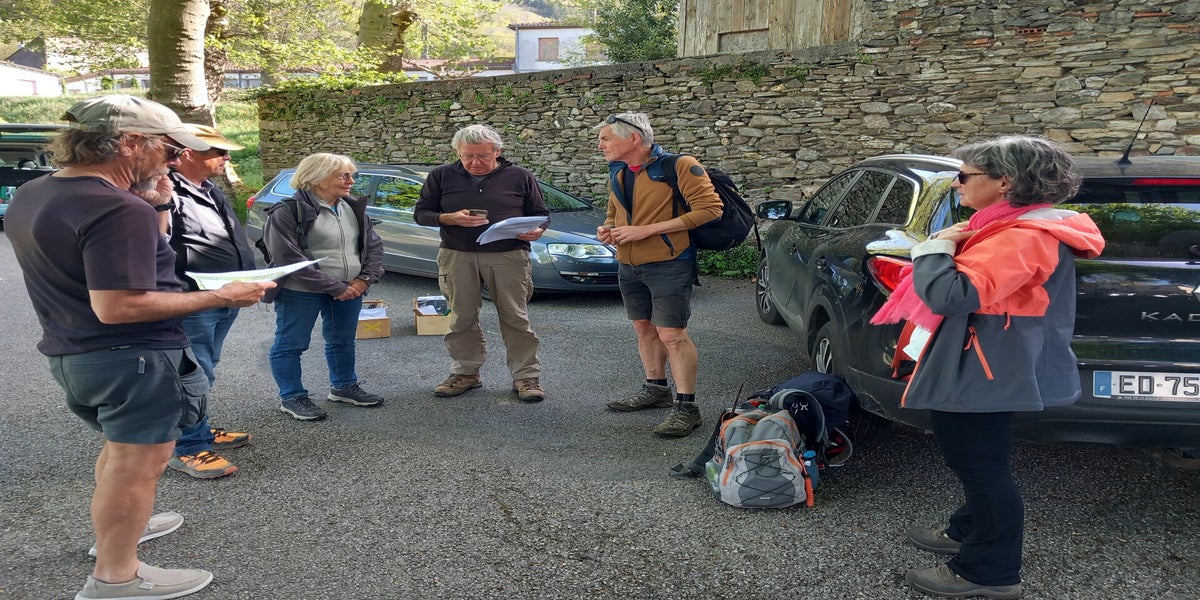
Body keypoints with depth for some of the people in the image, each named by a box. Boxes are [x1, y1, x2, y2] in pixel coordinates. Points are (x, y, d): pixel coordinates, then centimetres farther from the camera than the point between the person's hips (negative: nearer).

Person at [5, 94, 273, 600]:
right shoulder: (118, 210, -24)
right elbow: (117, 307, -28)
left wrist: (151, 206, 6)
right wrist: (219, 298, -23)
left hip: (70, 354, 10)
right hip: (131, 358, -10)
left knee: (123, 447, 27)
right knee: (137, 464, 3)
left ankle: (120, 525, 44)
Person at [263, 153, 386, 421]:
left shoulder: (354, 208, 7)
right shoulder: (287, 212, -15)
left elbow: (374, 245, 11)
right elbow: (288, 258, -21)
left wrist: (365, 278, -8)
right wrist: (334, 287, -21)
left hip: (349, 290, 6)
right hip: (300, 293, -6)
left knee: (343, 341, 18)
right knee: (291, 345, 4)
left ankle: (344, 386, 35)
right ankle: (291, 397, 18)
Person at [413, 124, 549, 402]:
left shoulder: (520, 177, 5)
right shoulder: (441, 176, 7)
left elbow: (541, 215, 11)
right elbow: (421, 213, 8)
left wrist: (536, 230, -13)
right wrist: (450, 219, -11)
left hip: (509, 256, -1)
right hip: (457, 256, 2)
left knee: (516, 317, -1)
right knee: (462, 318, 8)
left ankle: (526, 375, 9)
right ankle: (465, 372, 22)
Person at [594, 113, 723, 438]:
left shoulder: (678, 166, -15)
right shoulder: (617, 173, 10)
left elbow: (709, 208, -21)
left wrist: (648, 230, -22)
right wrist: (608, 228, -1)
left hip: (669, 265, -8)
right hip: (628, 265, 8)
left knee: (671, 334, -8)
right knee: (644, 328, 16)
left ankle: (686, 406, 0)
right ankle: (655, 389, 31)